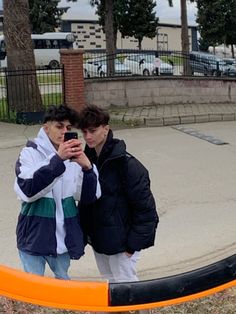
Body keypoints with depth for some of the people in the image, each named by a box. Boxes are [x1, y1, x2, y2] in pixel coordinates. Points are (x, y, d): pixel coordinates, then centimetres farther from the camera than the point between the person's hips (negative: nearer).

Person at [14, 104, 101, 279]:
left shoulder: (74, 156, 0)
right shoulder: (31, 153, -9)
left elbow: (89, 197, -5)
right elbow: (26, 191, -25)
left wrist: (87, 168, -24)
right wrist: (57, 160, -32)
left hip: (63, 237, 4)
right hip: (34, 236, -3)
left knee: (64, 284, 21)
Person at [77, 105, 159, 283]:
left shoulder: (127, 164, -20)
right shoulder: (88, 158, 1)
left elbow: (145, 209, -18)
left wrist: (133, 244, -16)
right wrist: (86, 231, 7)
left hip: (121, 241, -7)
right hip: (98, 238, 7)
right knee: (110, 284, 20)